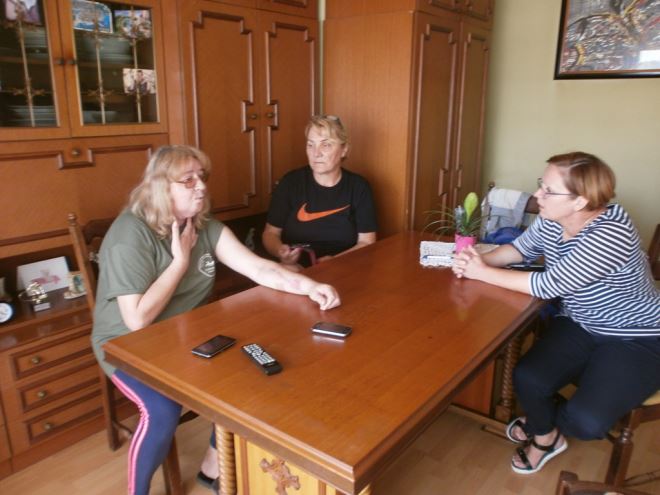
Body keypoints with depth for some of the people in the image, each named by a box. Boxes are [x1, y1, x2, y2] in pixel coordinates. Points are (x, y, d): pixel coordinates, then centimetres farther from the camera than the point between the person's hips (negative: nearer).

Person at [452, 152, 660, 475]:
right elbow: (521, 248, 10)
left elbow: (549, 285, -31)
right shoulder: (550, 220, -8)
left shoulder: (611, 234, -32)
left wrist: (482, 273, -23)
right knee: (527, 379, -17)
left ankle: (543, 421, 18)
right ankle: (546, 435, 18)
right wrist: (479, 259, -11)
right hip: (579, 325, 6)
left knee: (585, 421, -22)